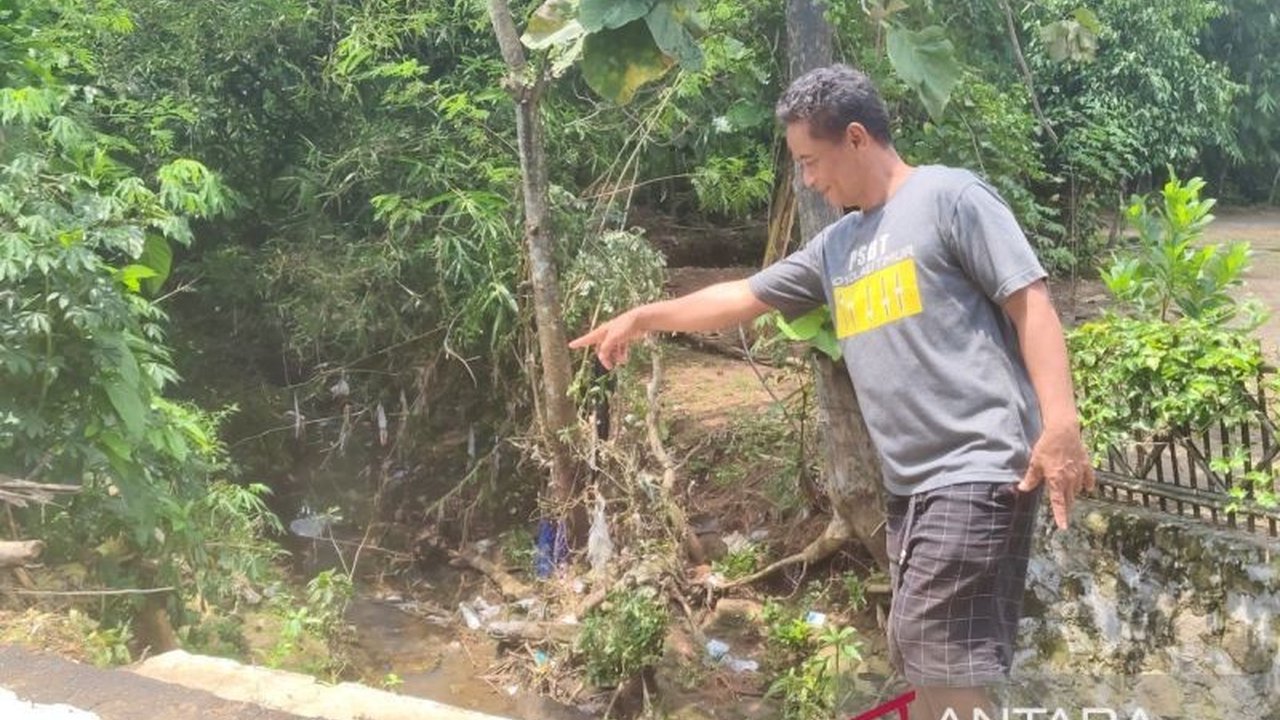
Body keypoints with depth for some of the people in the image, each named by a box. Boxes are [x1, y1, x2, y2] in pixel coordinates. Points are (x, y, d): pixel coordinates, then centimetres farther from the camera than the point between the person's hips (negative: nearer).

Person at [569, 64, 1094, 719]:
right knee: (925, 664, 8)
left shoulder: (949, 197, -2)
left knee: (942, 663, -11)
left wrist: (1061, 427, -18)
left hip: (978, 469, -8)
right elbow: (742, 297, 29)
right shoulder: (837, 246, 20)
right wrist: (642, 318, 32)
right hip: (910, 483, 8)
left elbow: (1030, 303, -8)